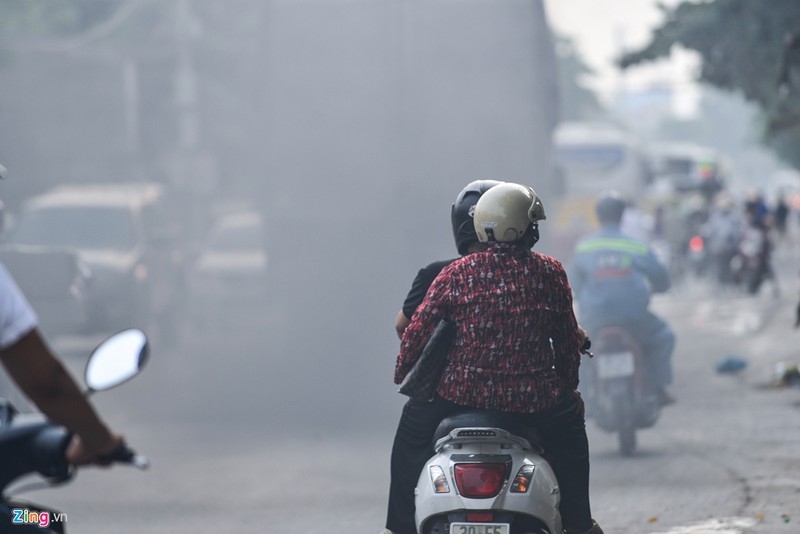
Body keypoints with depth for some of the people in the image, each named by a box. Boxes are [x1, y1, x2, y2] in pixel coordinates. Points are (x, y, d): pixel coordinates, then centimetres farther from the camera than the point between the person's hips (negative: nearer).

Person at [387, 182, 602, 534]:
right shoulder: (550, 273, -2)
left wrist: (402, 375, 16)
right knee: (570, 426, 32)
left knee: (414, 427, 27)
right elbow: (568, 339, 5)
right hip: (534, 397, 1)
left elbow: (417, 330, -2)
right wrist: (569, 385, 21)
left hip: (461, 395, 0)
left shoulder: (456, 274, -3)